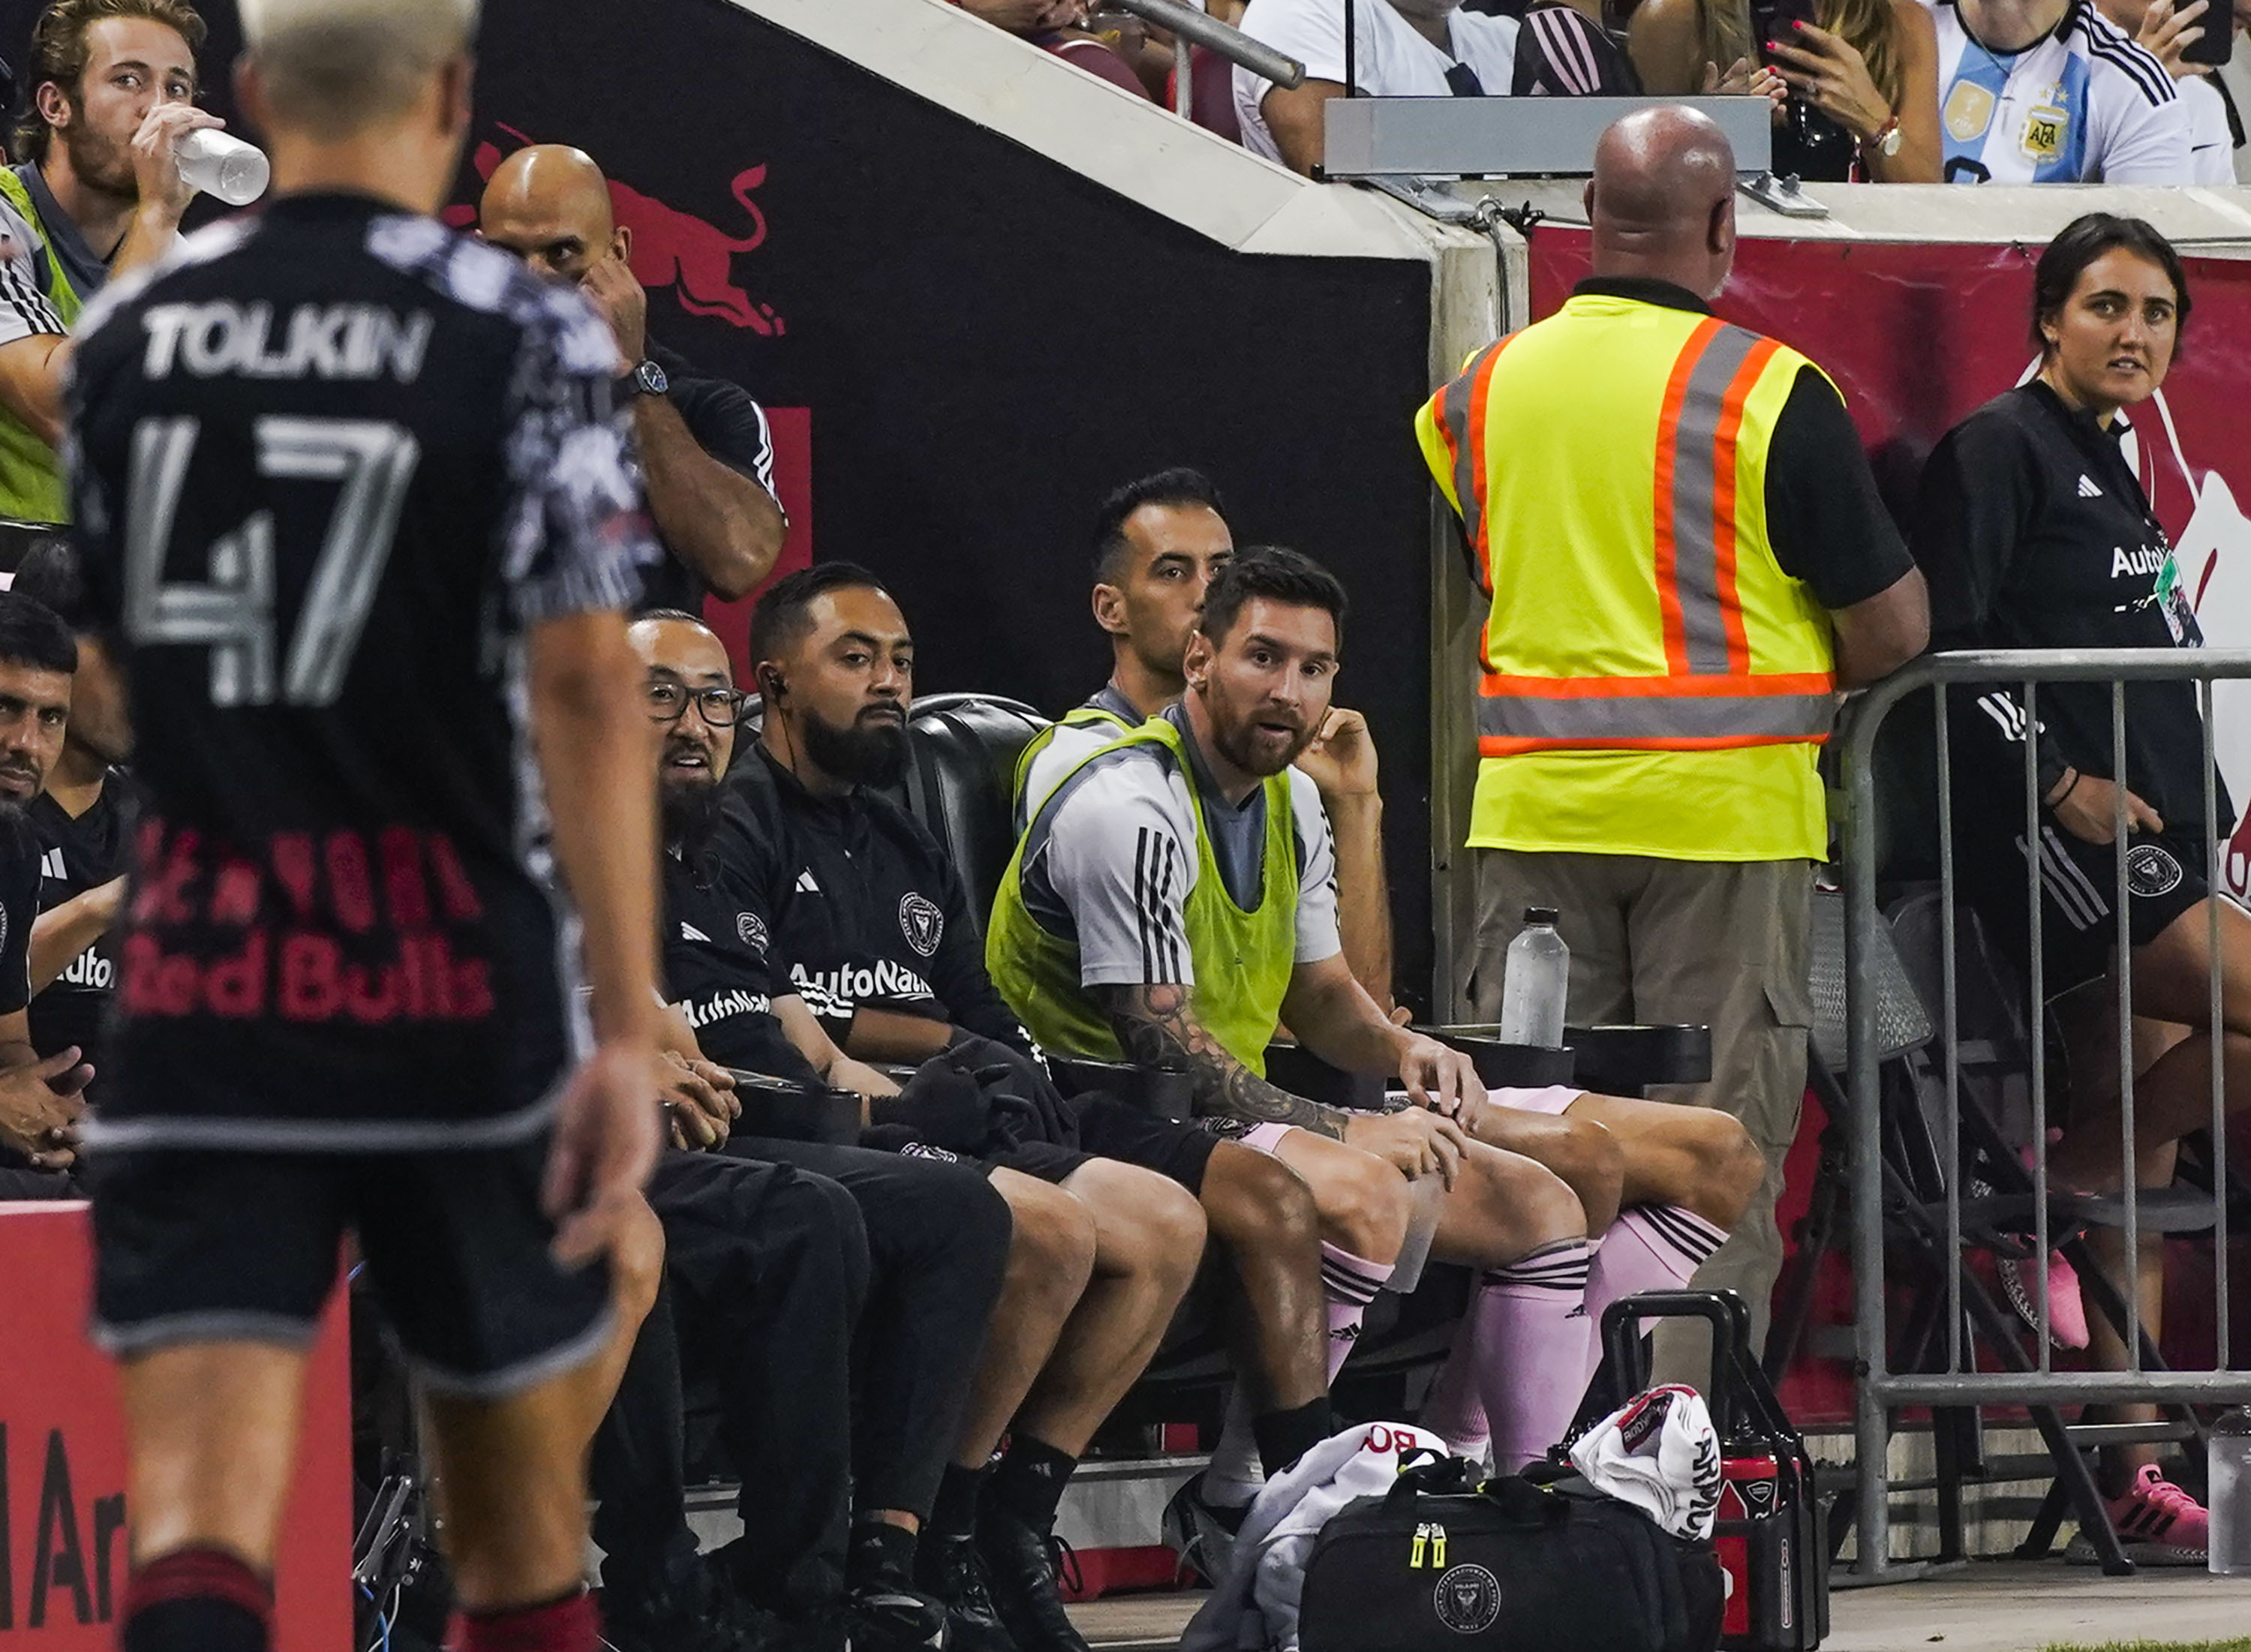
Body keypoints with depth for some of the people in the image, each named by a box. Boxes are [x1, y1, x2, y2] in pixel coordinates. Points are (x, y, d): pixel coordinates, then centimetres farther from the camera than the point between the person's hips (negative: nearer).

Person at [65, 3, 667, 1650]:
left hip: (199, 1002, 2)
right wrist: (629, 1034, -15)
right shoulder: (526, 337, -6)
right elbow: (585, 681, -14)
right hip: (462, 1003, -1)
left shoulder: (126, 336, 5)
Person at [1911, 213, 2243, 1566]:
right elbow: (1947, 641, -14)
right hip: (2059, 843, -9)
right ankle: (2049, 1196, -9)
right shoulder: (2002, 449, -4)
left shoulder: (2114, 476, 21)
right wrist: (2055, 783, -18)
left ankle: (2130, 1474, 4)